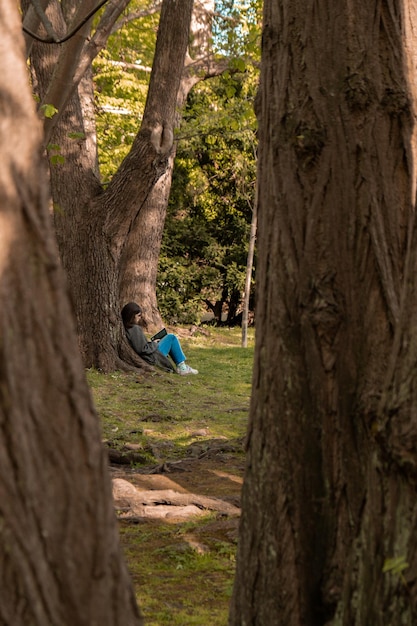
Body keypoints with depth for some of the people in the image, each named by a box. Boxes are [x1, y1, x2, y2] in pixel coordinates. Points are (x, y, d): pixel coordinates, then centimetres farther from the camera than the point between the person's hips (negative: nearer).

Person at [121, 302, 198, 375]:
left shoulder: (126, 328, 3)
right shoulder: (135, 329, -24)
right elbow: (144, 349, -25)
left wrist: (152, 343, 5)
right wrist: (154, 344, -9)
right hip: (152, 358, -9)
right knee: (171, 337, 4)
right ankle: (182, 367, 7)